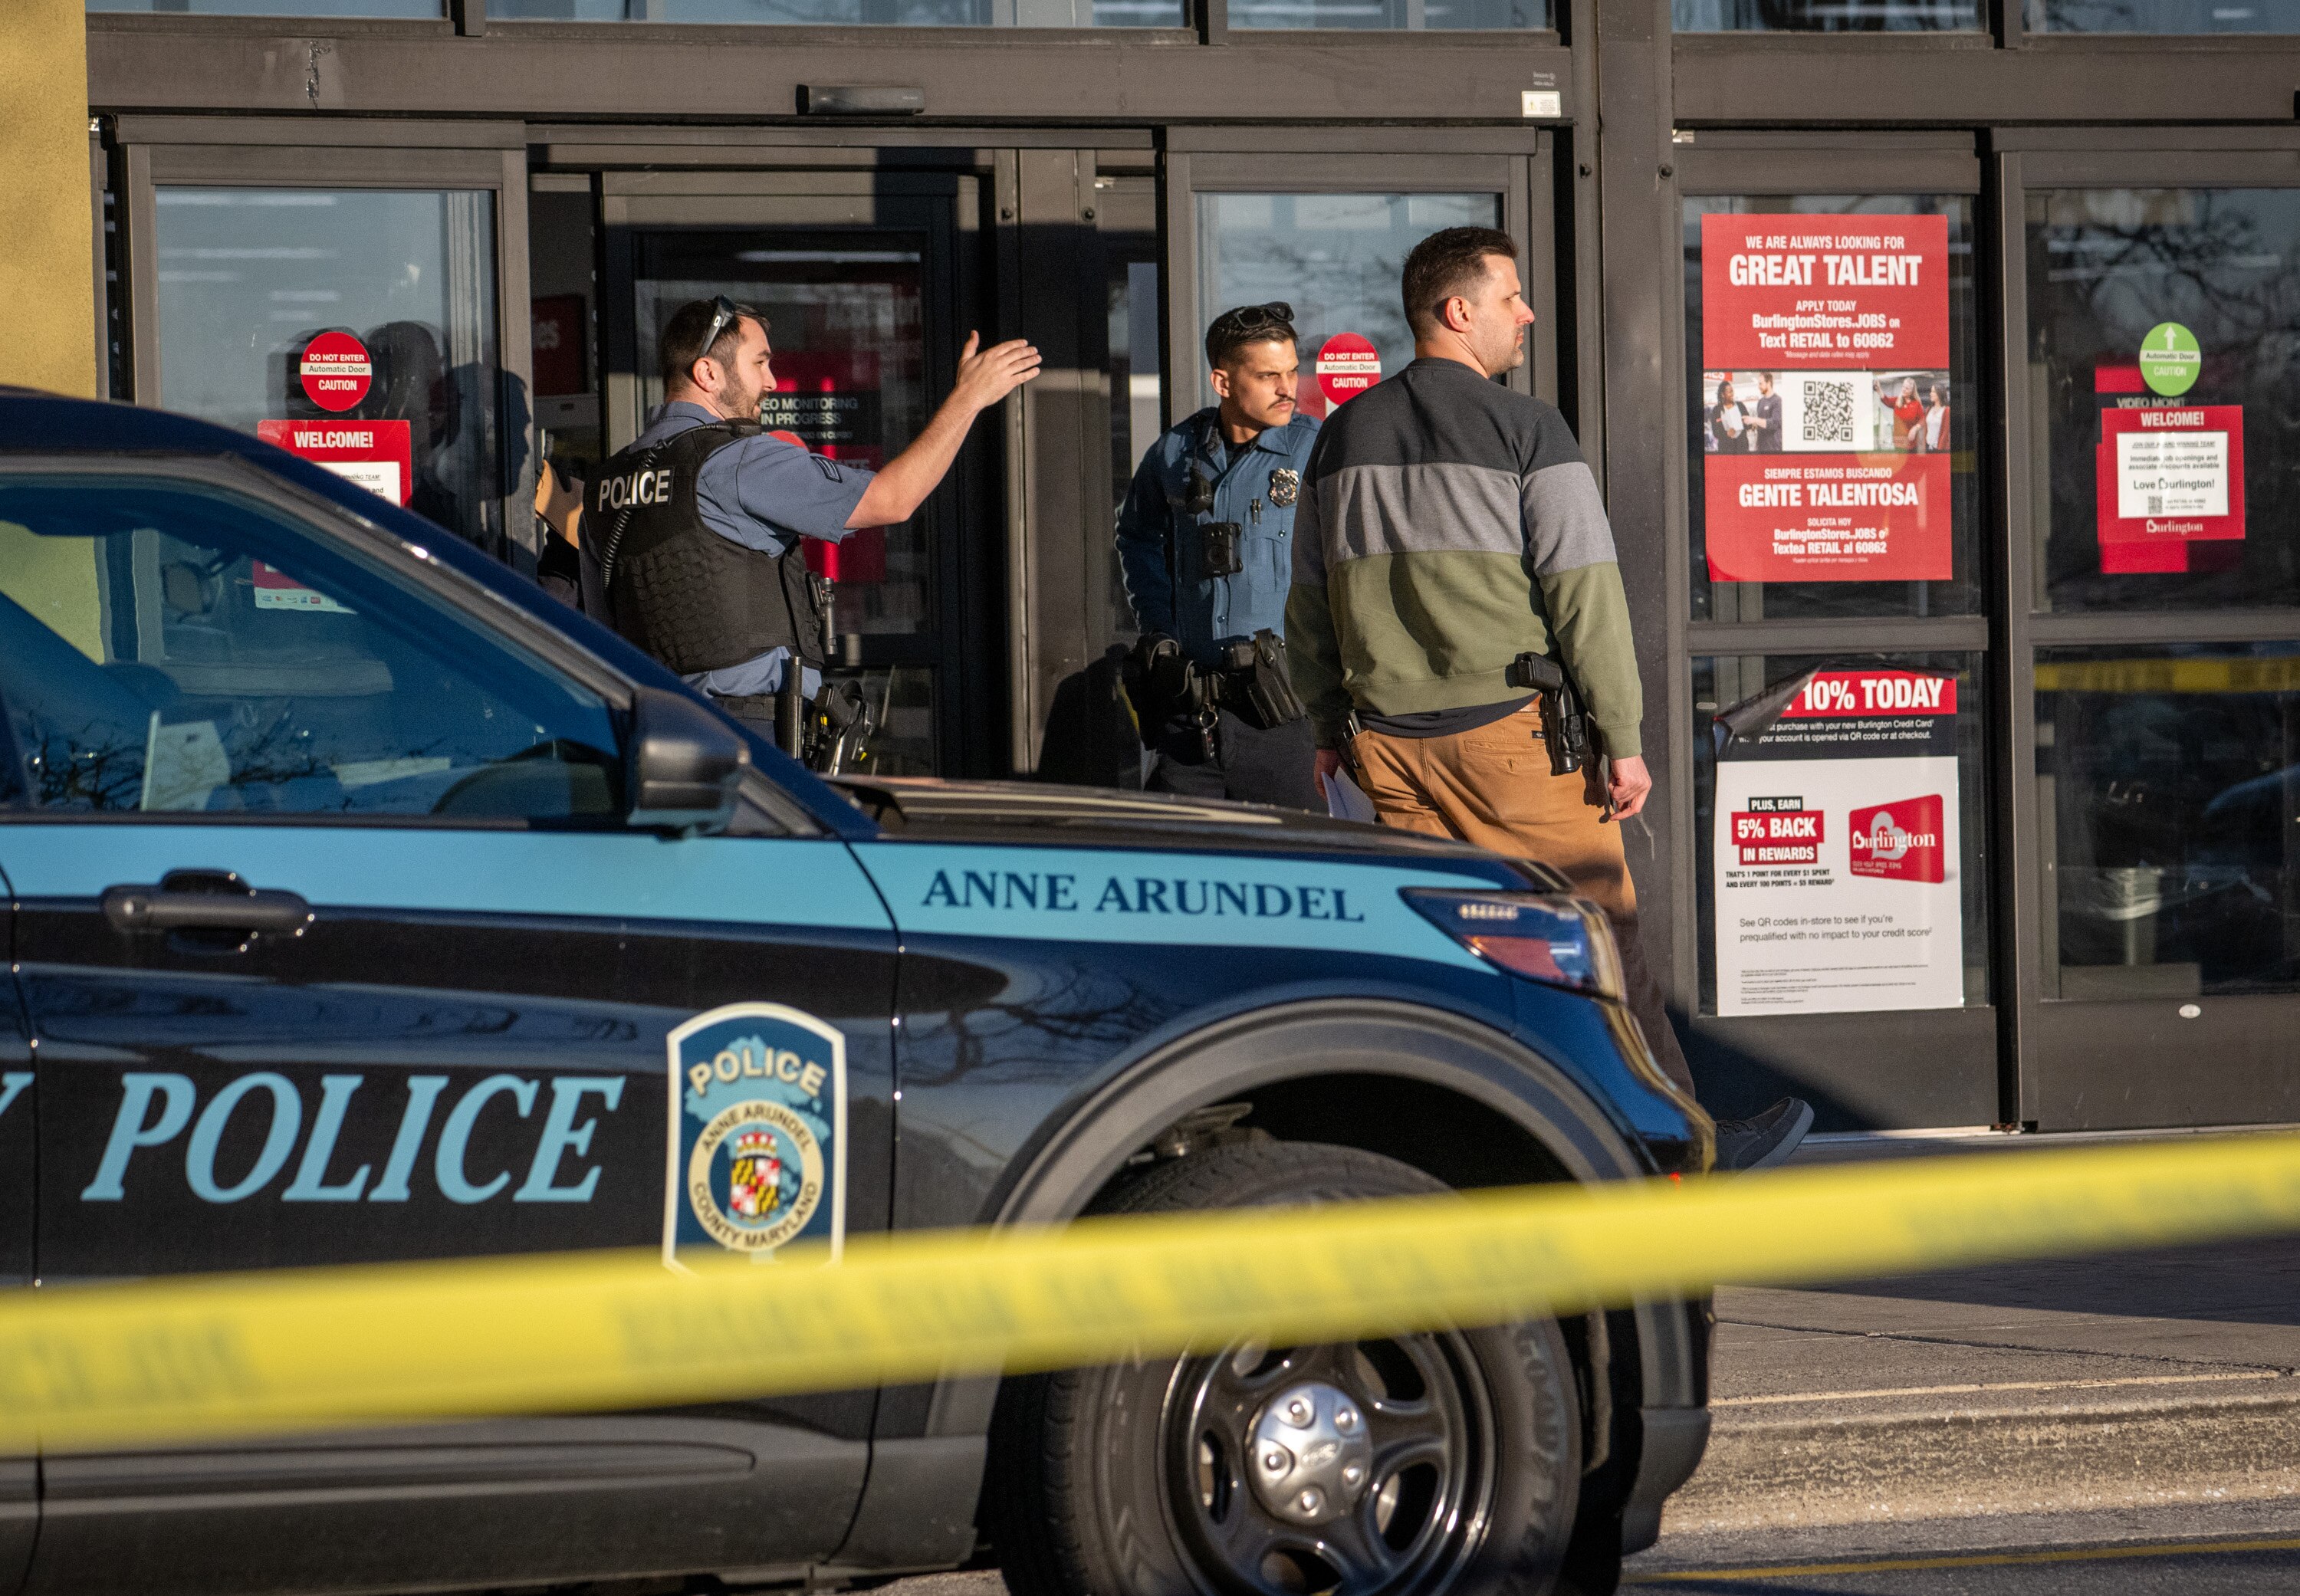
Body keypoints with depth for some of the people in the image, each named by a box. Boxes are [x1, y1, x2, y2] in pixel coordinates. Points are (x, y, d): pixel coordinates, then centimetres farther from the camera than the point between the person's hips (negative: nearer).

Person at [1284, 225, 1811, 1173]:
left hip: (1389, 739, 6)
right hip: (1508, 731, -6)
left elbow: (1310, 601, 16)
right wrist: (1622, 737, -10)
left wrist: (1329, 726, 24)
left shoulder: (1343, 436, 11)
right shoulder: (1525, 432, -8)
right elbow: (1584, 590, -12)